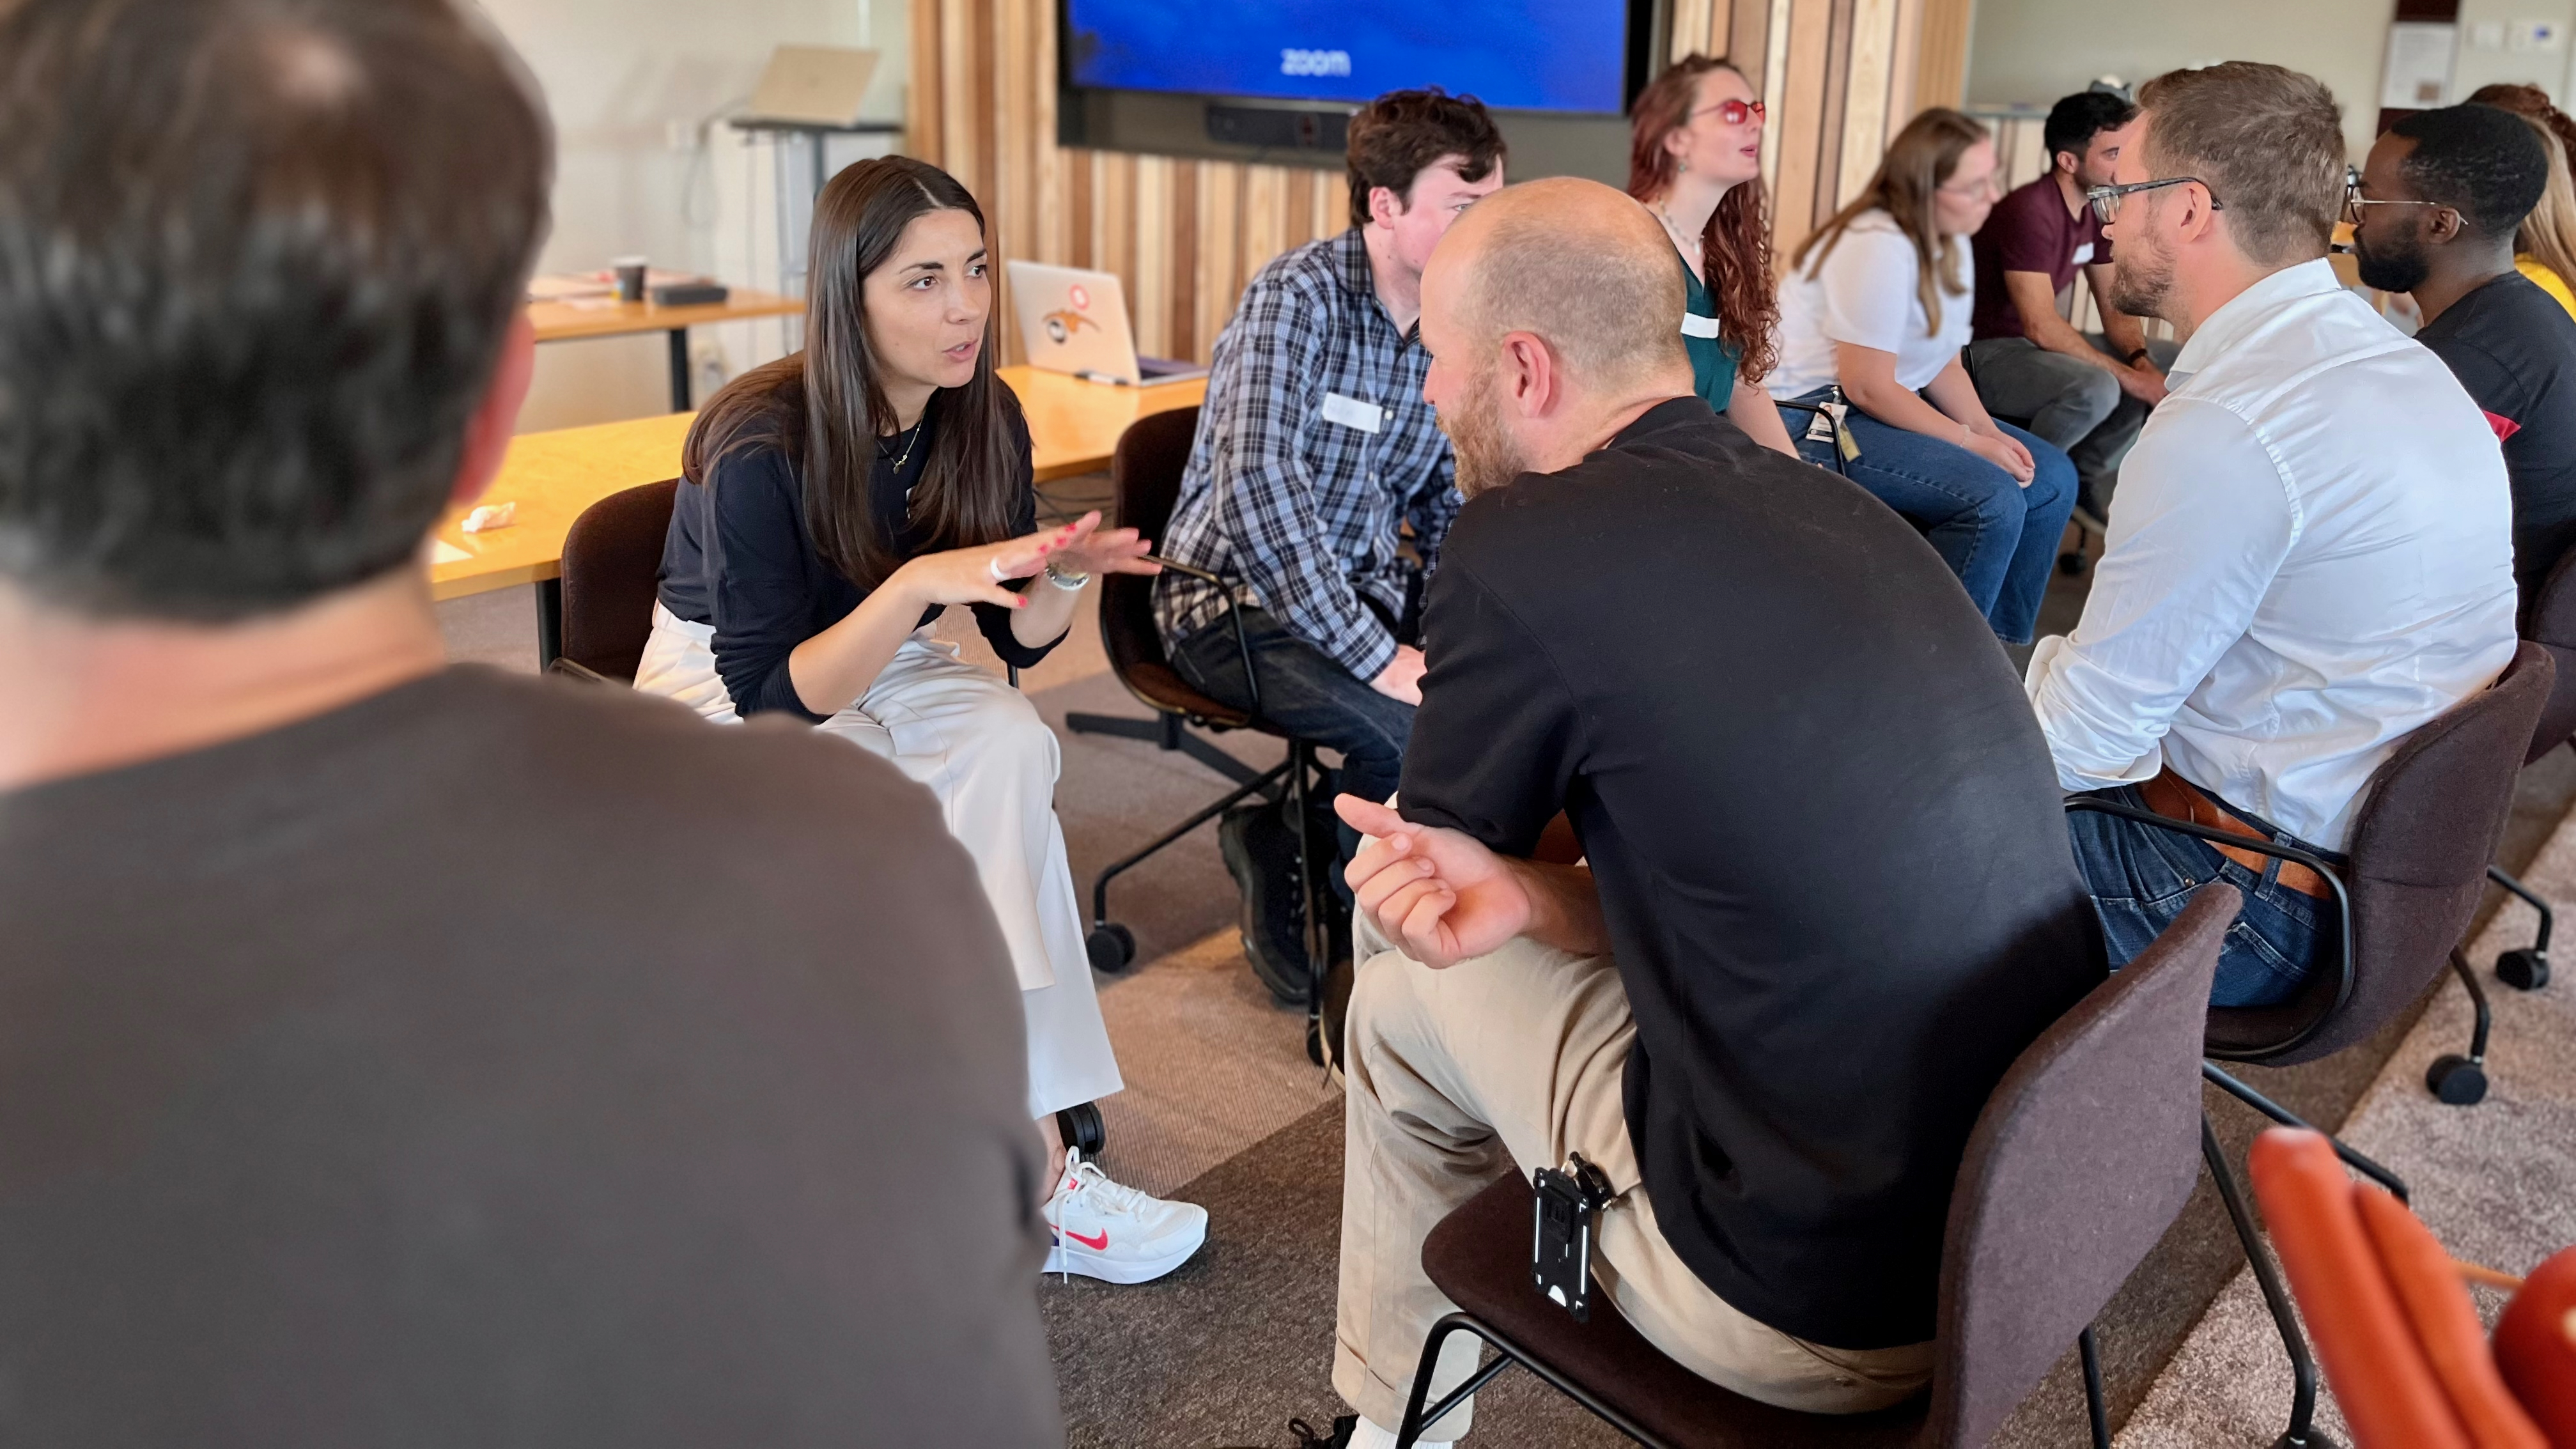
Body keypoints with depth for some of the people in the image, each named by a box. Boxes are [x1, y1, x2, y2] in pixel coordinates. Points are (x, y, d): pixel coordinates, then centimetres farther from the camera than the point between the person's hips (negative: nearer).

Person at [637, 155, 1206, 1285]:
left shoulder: (984, 419, -9)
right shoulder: (760, 444, -26)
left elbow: (1019, 641, -2)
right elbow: (774, 696, -27)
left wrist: (1067, 572, -24)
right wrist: (918, 582, -39)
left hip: (880, 665, 4)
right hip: (720, 687, -4)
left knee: (1012, 747, -28)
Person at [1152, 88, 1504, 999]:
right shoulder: (1296, 298, -17)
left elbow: (1449, 500, 11)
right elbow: (1256, 488, -29)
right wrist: (1379, 658, -29)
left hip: (1364, 589, 7)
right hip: (1234, 601, -7)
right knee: (1419, 733, -28)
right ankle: (1283, 860, 0)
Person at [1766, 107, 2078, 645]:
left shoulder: (1952, 250, 11)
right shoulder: (1880, 247, -20)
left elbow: (1943, 362, 13)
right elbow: (1867, 386, -22)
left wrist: (1991, 433, -5)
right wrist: (1972, 442, -17)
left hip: (1891, 406, 10)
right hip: (1816, 419, -10)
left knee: (2051, 476, 4)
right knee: (1993, 499, -25)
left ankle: (2002, 643, 16)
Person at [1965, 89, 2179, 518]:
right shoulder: (2029, 211, -22)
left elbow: (2116, 306, 9)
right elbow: (2041, 326, -27)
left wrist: (2139, 359, -12)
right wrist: (2128, 377, -25)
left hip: (2043, 343, 9)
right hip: (1988, 352, -9)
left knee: (2173, 363, 5)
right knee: (2096, 388, -34)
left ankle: (2090, 478, 11)